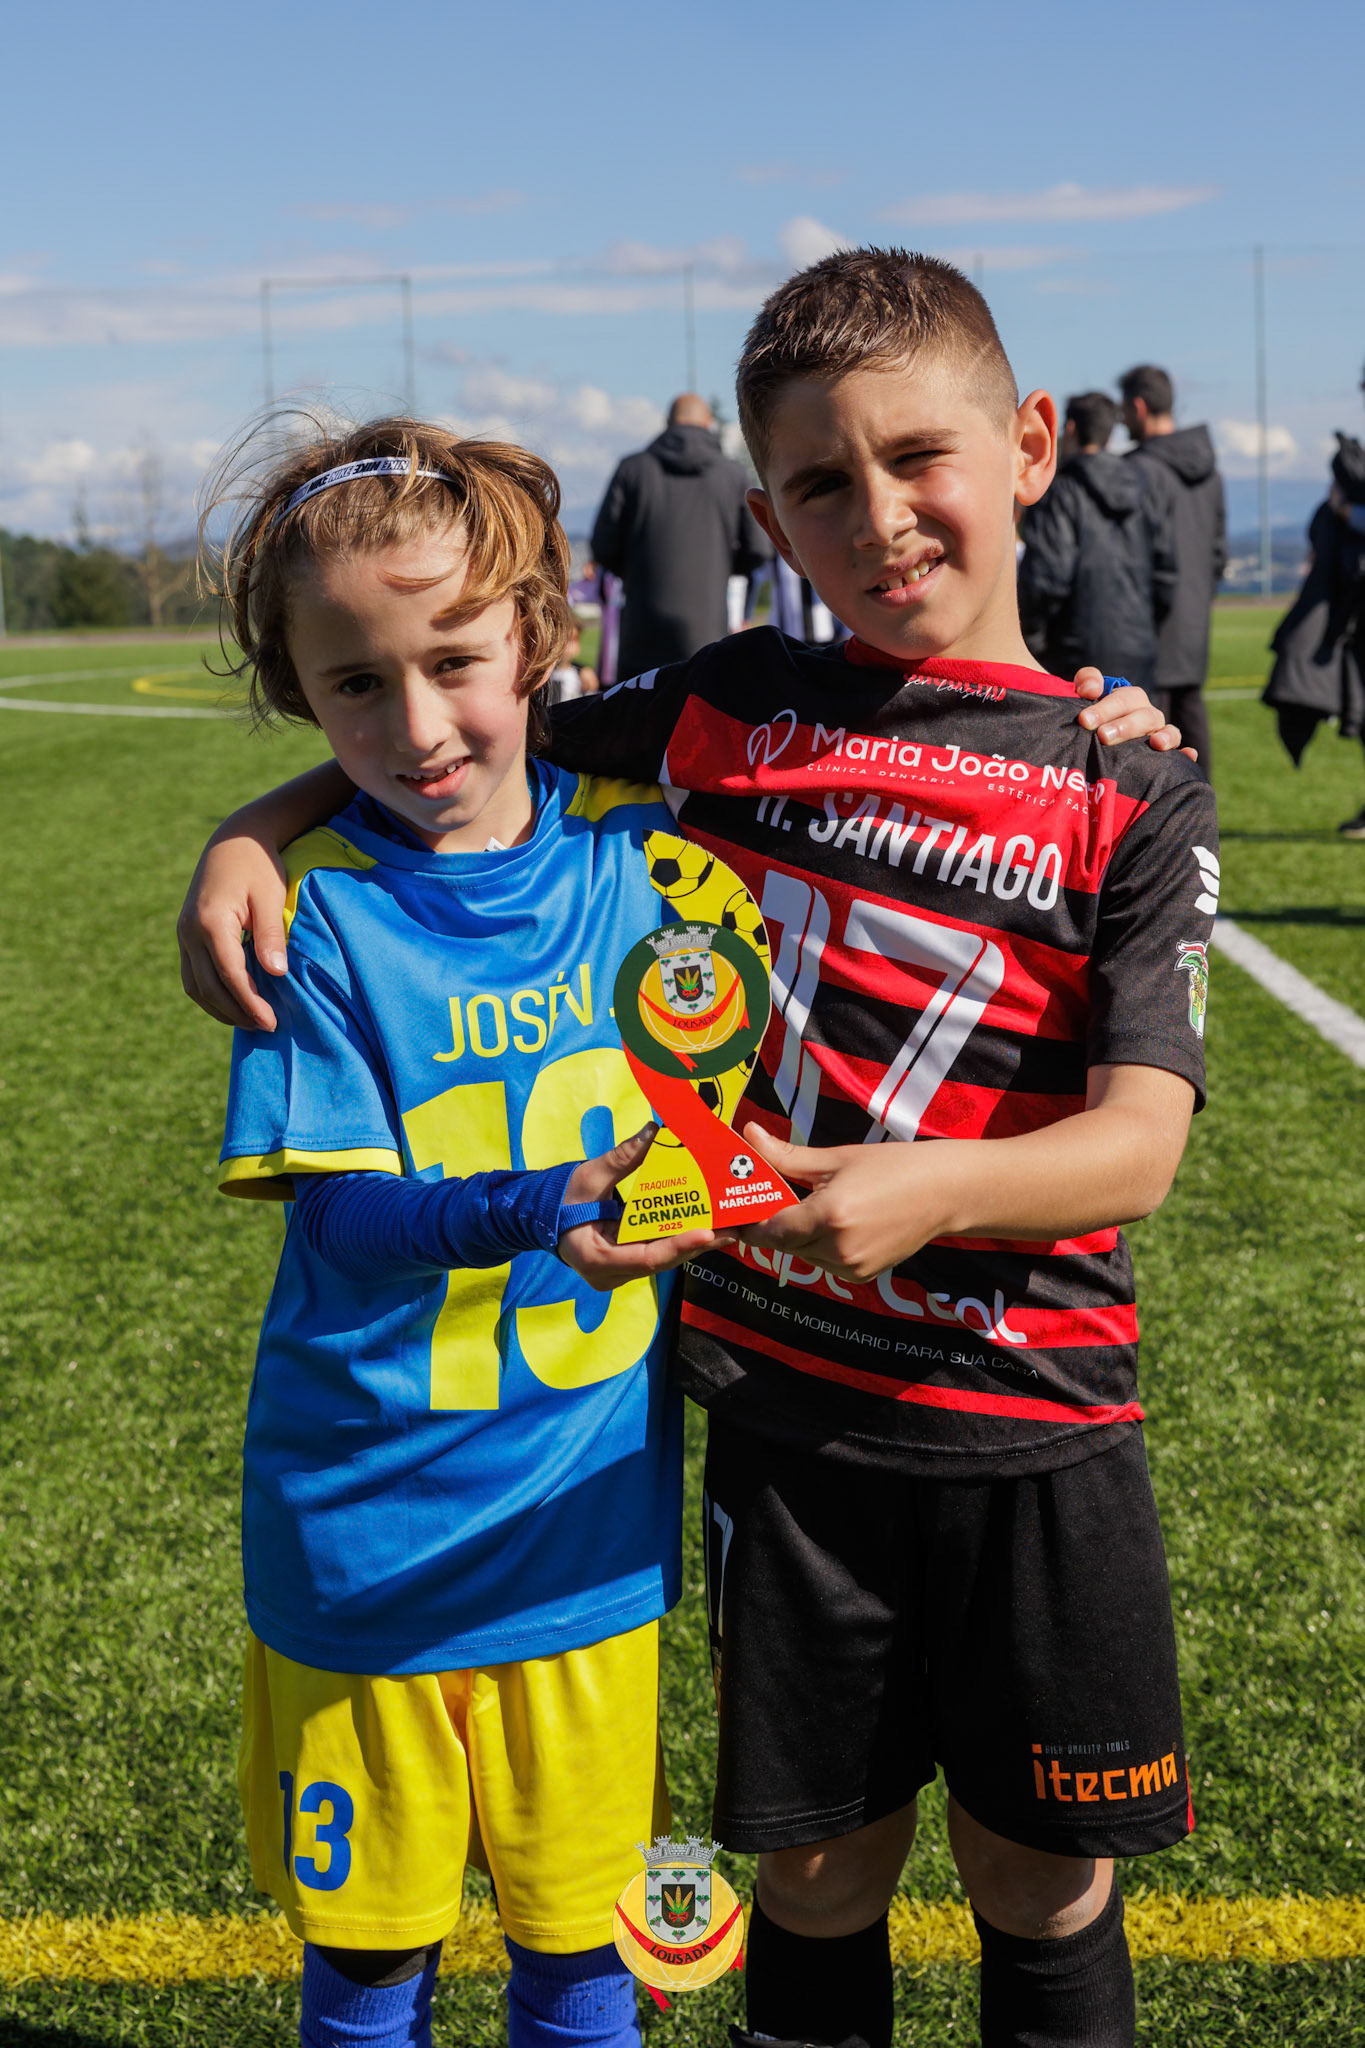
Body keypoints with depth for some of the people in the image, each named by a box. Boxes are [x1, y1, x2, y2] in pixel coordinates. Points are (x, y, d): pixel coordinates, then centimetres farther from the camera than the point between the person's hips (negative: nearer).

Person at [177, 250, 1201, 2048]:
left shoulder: (1130, 790, -5)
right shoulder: (727, 713, 1)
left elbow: (1138, 1141, -14)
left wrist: (932, 1184, -34)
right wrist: (252, 838, -6)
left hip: (1032, 1432, -1)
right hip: (786, 1409, 1)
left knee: (1039, 1877, 13)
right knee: (819, 1866, 13)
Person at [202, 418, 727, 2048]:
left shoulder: (626, 845, -4)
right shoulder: (318, 913, -13)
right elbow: (340, 1206, -16)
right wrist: (531, 1211, -34)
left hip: (585, 1528, 2)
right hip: (367, 1539, -2)